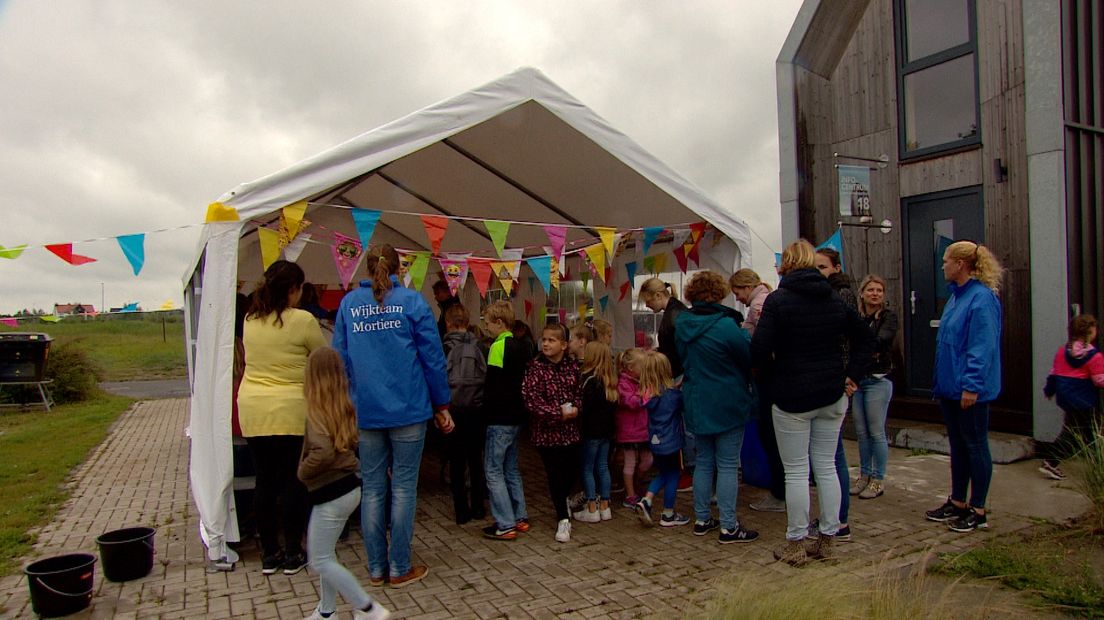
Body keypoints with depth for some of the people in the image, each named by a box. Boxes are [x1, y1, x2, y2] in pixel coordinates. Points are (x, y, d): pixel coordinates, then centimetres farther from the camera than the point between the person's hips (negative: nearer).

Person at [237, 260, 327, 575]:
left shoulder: (249, 320, 6)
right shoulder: (303, 320, -11)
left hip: (252, 410, 5)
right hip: (291, 411, -5)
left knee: (265, 480, 12)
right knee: (293, 481, 6)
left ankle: (269, 552, 22)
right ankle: (293, 553, 14)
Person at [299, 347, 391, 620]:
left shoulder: (317, 411, -17)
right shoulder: (345, 406, 5)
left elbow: (323, 452, -31)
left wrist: (303, 471, -15)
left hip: (331, 492, -8)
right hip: (348, 485, 8)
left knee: (320, 561, 3)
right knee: (325, 554, 21)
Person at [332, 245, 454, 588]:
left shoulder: (349, 304, 4)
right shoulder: (412, 301, -4)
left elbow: (340, 358, 5)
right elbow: (432, 357, -5)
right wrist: (441, 405, 3)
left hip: (365, 411, 3)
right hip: (408, 408, -3)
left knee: (372, 488, 11)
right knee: (403, 486, 6)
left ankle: (377, 568, 19)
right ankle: (400, 568, 13)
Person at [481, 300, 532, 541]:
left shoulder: (498, 346, -15)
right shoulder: (521, 347, 10)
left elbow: (492, 385, -15)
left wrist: (487, 410, -5)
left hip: (500, 418, -9)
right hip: (516, 415, 9)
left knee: (493, 470, -1)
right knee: (511, 468, 17)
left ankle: (506, 525, 1)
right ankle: (520, 518, 22)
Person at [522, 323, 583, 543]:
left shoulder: (572, 366, 1)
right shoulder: (535, 367, -10)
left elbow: (580, 392, 11)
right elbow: (530, 400, -17)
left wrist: (576, 409, -10)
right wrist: (558, 413, -19)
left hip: (571, 429, 4)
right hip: (547, 431, -3)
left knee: (572, 471, 11)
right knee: (555, 474, 3)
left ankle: (562, 500, 43)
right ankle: (563, 520, 17)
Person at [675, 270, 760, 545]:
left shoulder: (682, 325, 2)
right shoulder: (725, 325, -18)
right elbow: (750, 357, -9)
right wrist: (745, 332, 8)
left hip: (696, 403, 6)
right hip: (728, 405, -6)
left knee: (703, 462, 16)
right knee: (727, 465, 2)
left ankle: (702, 519, 23)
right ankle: (728, 527, 7)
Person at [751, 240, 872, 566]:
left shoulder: (778, 300, -12)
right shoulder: (835, 300, 7)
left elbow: (759, 348, -20)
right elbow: (863, 337, 15)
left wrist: (773, 367, -1)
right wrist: (853, 375, 13)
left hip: (792, 396, -5)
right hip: (831, 394, 5)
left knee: (796, 471, 4)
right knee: (826, 467, 13)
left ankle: (797, 542, 13)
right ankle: (826, 537, 23)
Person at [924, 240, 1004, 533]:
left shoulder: (982, 298, -17)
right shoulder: (956, 297, 12)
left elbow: (983, 347, -21)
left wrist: (971, 385, -22)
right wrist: (941, 382, 18)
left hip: (970, 390, -9)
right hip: (950, 387, 10)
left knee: (975, 446, 2)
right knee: (958, 445, 16)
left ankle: (978, 511, 14)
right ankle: (957, 503, 27)